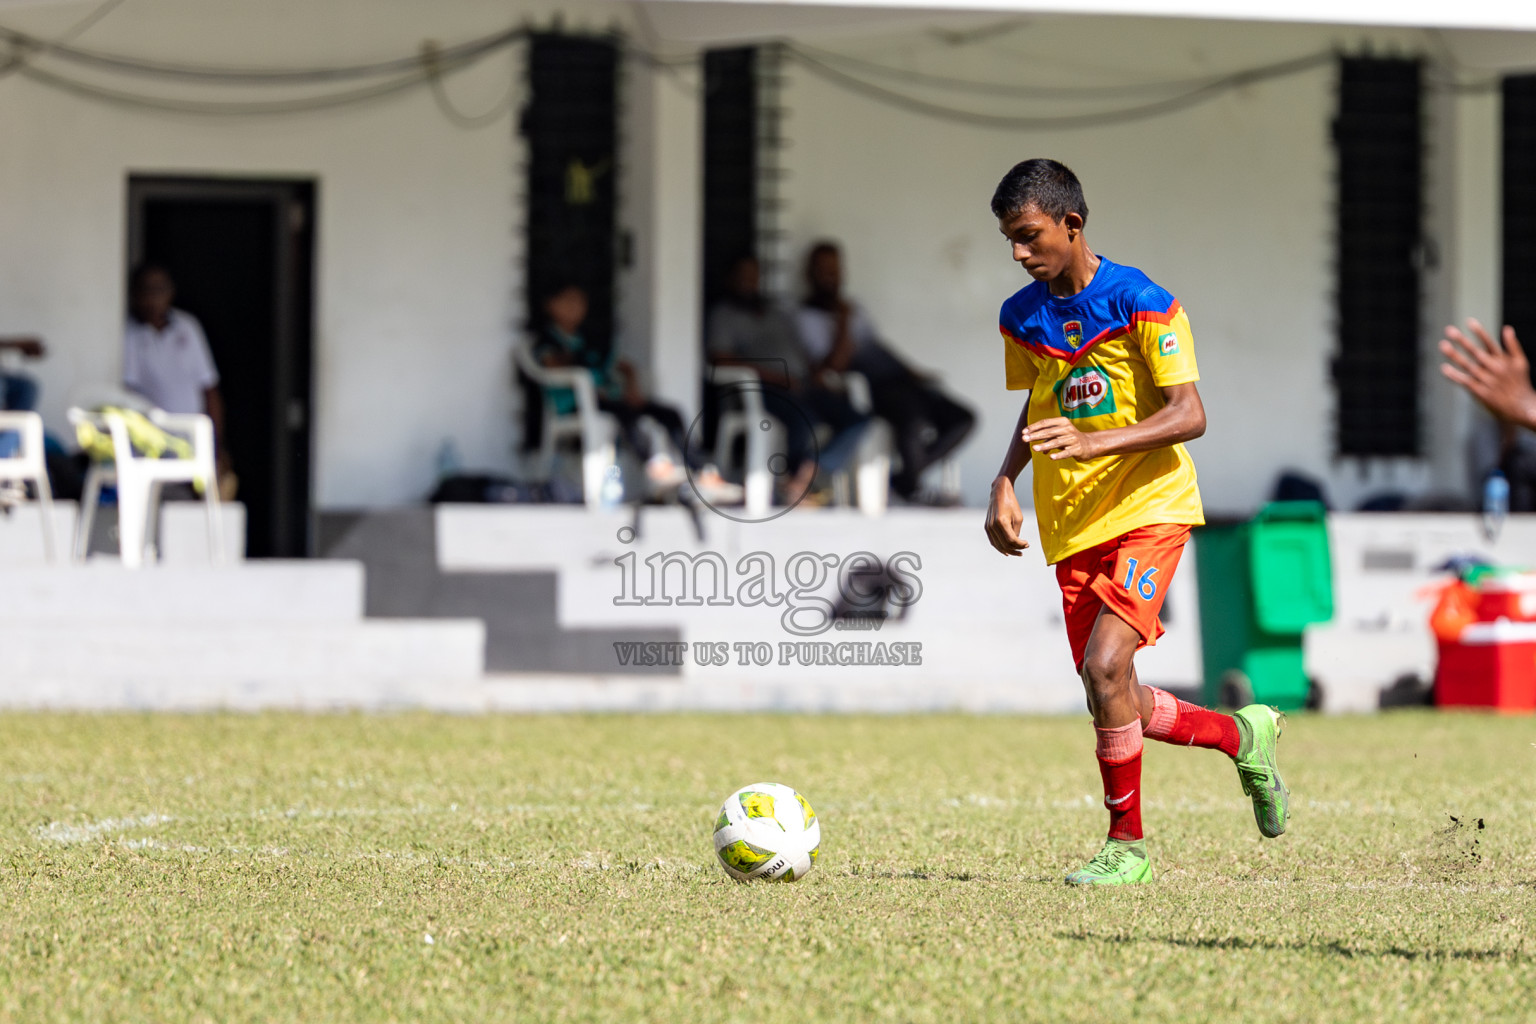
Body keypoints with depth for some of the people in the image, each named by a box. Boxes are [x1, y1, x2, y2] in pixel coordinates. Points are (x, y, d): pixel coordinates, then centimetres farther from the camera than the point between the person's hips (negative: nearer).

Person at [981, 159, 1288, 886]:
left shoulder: (1140, 303, -11)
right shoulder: (1022, 318, 7)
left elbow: (1189, 416, -15)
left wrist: (1092, 443, -29)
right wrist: (1004, 483, 5)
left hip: (1149, 505, -6)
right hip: (1071, 525, 6)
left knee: (1105, 665, -22)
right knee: (1114, 704, 4)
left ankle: (1127, 845, -8)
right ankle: (1241, 735, 32)